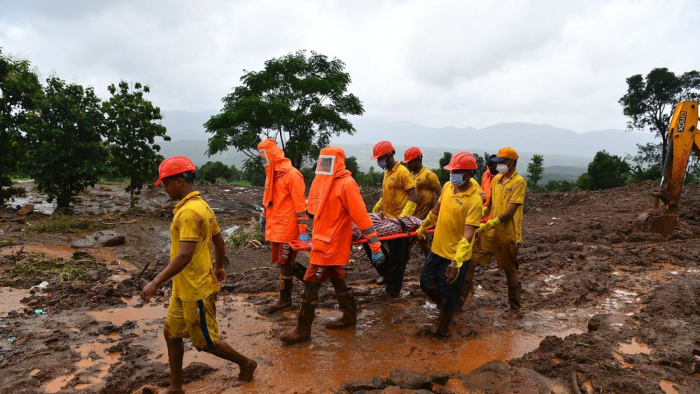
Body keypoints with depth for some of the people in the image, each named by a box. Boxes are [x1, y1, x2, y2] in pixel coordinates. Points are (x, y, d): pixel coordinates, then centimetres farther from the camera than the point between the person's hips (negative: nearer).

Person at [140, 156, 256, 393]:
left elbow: (184, 255, -30)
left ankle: (246, 364, 28)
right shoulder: (201, 205, 8)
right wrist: (219, 267, 30)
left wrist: (156, 282, -26)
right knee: (171, 334, 16)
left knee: (205, 342, 7)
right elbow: (220, 242, 16)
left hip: (197, 290, -10)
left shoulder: (189, 212, -24)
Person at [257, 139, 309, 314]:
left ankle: (285, 299, 18)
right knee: (279, 260, 14)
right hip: (275, 227, 9)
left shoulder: (292, 175, -16)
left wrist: (303, 231, -19)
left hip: (288, 227, -9)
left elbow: (300, 205, -18)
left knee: (285, 263, 3)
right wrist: (263, 217, 25)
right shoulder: (271, 174, 11)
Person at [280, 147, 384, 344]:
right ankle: (349, 316, 36)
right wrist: (314, 236, 23)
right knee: (337, 279, 20)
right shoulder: (321, 182, 8)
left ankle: (303, 330, 9)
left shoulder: (346, 184, -17)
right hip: (322, 242, 8)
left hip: (331, 245, -8)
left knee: (311, 284, -3)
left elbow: (361, 216, -20)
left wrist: (375, 246, -20)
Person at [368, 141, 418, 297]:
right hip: (386, 218, 9)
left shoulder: (403, 172, -15)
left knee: (397, 257, 2)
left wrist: (403, 217, -26)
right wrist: (376, 208, 12)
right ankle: (386, 273, 27)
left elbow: (413, 197, -18)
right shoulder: (387, 172, 11)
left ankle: (393, 289, 16)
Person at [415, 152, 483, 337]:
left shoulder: (474, 200, -22)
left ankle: (442, 330, 31)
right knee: (427, 283, 17)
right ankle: (446, 308, 44)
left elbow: (468, 233, -29)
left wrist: (457, 261, -38)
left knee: (449, 294, 8)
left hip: (456, 255, -7)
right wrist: (423, 226, 28)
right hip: (437, 248, 7)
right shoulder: (447, 186, 0)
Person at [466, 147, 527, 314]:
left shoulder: (519, 182, -14)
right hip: (488, 232, 6)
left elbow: (509, 212, -21)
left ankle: (515, 307, 34)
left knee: (510, 271, 12)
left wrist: (489, 225, -28)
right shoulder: (496, 179, 8)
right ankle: (459, 301, 10)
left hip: (507, 236, -6)